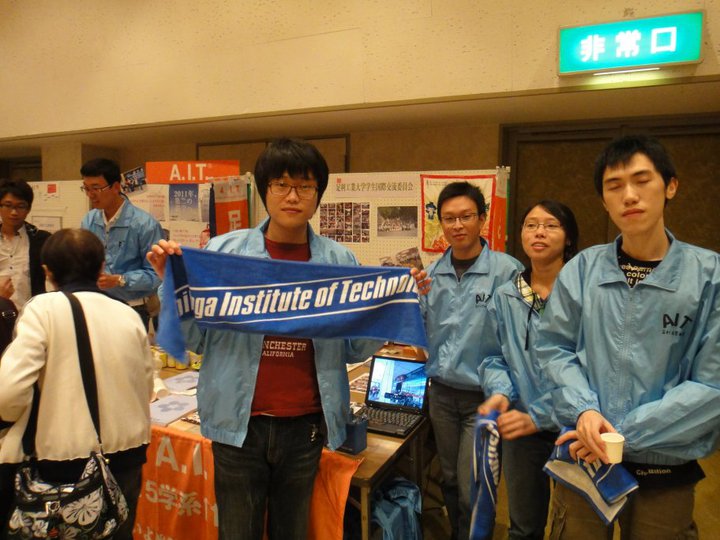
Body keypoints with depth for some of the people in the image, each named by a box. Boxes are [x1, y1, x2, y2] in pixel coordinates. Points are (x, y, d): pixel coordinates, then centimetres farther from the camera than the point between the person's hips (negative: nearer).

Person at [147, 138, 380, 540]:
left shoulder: (341, 261, -1)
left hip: (305, 426, 1)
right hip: (239, 423, -1)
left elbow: (355, 349, 3)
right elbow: (195, 337, 0)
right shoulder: (225, 251, -4)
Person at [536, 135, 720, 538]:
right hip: (581, 457, 2)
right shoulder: (582, 269, -2)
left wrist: (625, 434, -17)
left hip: (666, 469, -1)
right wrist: (584, 409, -18)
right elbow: (554, 347, -1)